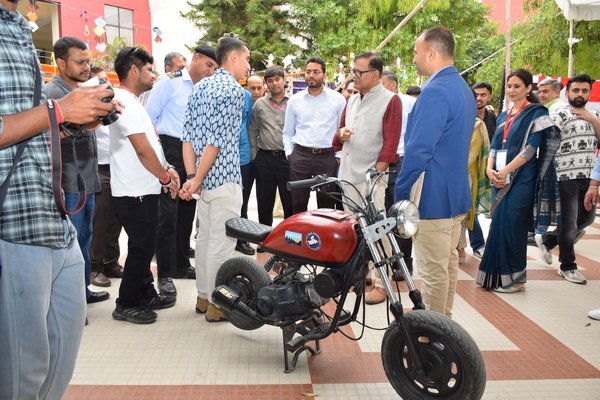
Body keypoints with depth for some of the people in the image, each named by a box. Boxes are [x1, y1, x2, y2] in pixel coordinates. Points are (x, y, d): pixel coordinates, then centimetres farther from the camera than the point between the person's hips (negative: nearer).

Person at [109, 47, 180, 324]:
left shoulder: (132, 102, 17)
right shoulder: (126, 102, -17)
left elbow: (149, 143, 19)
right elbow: (143, 149, -22)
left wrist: (166, 168, 7)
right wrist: (165, 177, -11)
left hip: (143, 189, 10)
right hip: (135, 192, -10)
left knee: (144, 246, 16)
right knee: (142, 247, -3)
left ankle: (146, 295, 28)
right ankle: (126, 304, 9)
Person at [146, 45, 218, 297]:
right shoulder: (169, 82, -3)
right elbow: (150, 117, -6)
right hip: (171, 150, -6)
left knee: (187, 211, 12)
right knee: (168, 212, -7)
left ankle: (181, 264, 25)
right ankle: (164, 274, 0)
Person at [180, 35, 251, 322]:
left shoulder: (200, 87, 12)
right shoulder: (233, 90, -13)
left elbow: (188, 134, 7)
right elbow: (217, 141, -18)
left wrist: (192, 176, 2)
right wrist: (197, 179, -13)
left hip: (204, 177, 9)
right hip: (224, 178, -9)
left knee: (205, 236, 16)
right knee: (222, 242, 0)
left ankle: (203, 297, 27)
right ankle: (217, 305, 8)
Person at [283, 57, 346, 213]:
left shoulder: (338, 99, 3)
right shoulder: (294, 100, 9)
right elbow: (288, 132, 15)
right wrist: (289, 153, 5)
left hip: (327, 157, -1)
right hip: (300, 156, 2)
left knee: (326, 205, 5)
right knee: (298, 203, 6)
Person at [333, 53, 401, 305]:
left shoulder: (390, 101, -5)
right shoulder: (352, 100, 17)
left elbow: (390, 142, -10)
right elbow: (339, 136, 25)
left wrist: (377, 172, -15)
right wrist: (341, 133, 1)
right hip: (348, 174, 7)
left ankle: (381, 283, -2)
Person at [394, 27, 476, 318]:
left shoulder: (435, 91, -18)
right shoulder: (463, 89, 14)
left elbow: (418, 150, -23)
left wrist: (400, 194, -13)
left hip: (432, 197, -10)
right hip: (456, 194, 10)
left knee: (433, 269, -1)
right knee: (448, 262, 19)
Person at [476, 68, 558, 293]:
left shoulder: (536, 113, -2)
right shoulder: (503, 117, 18)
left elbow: (531, 147, -11)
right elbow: (494, 145, 13)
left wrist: (506, 170, -17)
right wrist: (490, 169, -6)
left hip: (521, 179, -6)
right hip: (500, 179, 6)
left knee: (511, 224, -8)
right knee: (498, 224, 7)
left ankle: (515, 278, 2)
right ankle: (497, 275, 16)